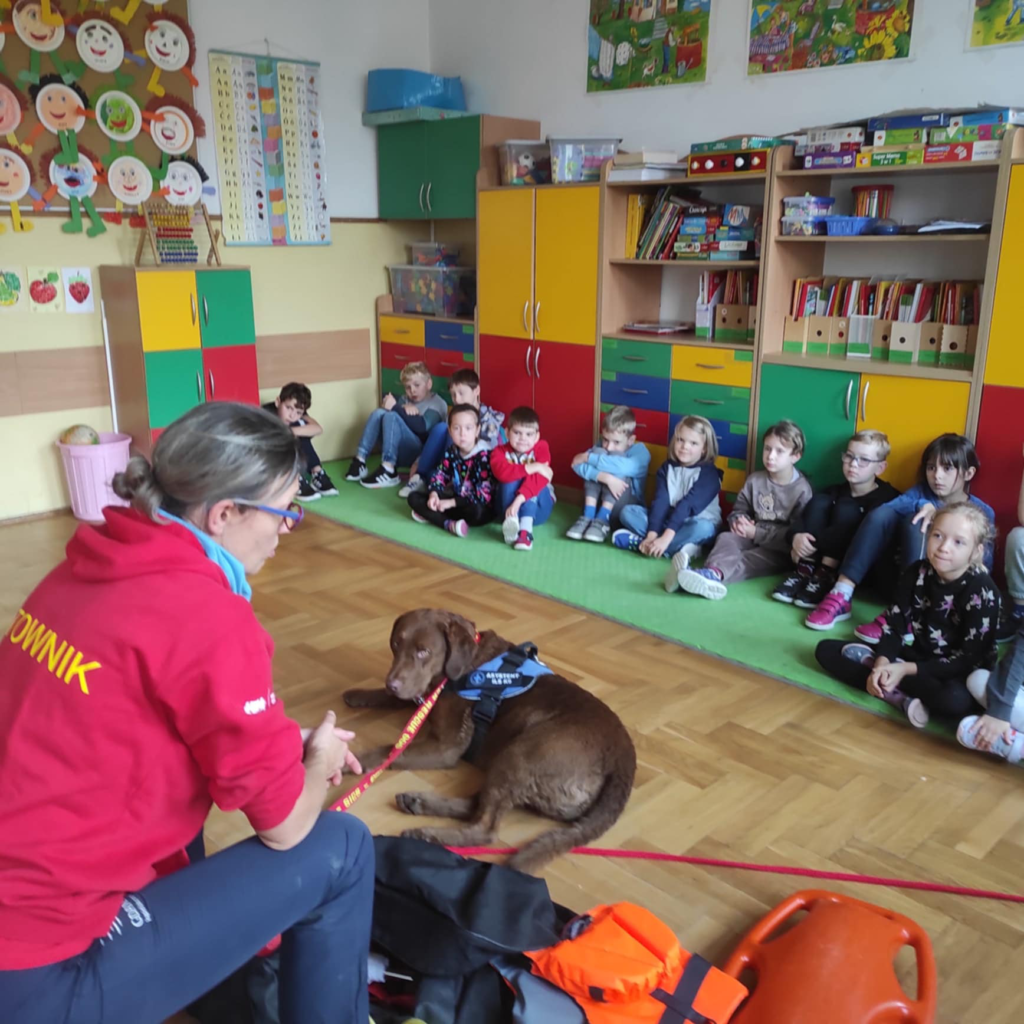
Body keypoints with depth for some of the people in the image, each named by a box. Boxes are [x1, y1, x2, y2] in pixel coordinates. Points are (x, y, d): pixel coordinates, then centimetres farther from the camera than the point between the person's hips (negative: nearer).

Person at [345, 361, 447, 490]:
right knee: (379, 413, -12)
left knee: (391, 417, -24)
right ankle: (360, 461, -18)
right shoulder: (407, 400, 20)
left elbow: (422, 427, -20)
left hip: (421, 455, -6)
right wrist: (403, 410, -15)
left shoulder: (437, 404, 0)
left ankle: (388, 472, -34)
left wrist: (396, 407, -24)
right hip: (399, 452, 6)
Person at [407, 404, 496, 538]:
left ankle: (431, 516, -20)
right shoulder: (451, 451, 1)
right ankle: (449, 524, -23)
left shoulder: (484, 455, -19)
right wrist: (433, 494, -18)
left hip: (480, 507, -7)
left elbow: (484, 495, -26)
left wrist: (451, 503, -23)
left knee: (476, 512, -43)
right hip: (457, 499, 7)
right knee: (414, 498, -4)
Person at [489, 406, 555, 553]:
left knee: (532, 484, -30)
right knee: (512, 480, -27)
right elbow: (502, 473, -32)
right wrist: (532, 467, -37)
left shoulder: (541, 448, -11)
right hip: (508, 505, 0)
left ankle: (525, 530, -46)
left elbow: (538, 478, -28)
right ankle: (511, 520, -45)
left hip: (538, 508, 0)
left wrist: (518, 500, -43)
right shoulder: (500, 451, -8)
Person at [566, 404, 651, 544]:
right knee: (598, 452, -17)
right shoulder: (600, 447, 2)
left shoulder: (640, 451, -8)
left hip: (626, 508, -3)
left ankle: (602, 520, -27)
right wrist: (605, 477, -35)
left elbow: (624, 467, -33)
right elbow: (578, 465, -18)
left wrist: (588, 458, -25)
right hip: (597, 505, 3)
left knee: (617, 464, -24)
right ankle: (588, 517, -23)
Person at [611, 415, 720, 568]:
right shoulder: (667, 467, -1)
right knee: (628, 512, -13)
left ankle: (639, 542, -34)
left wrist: (665, 538, -36)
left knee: (702, 527, -39)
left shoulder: (709, 473, -15)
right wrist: (652, 534, -26)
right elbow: (660, 501, -12)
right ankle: (681, 545, -28)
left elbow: (688, 505, -26)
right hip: (668, 520, 5)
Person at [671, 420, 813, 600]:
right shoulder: (754, 480, 6)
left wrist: (757, 533, -18)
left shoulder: (802, 490, -8)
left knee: (750, 560, -34)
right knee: (726, 537, -26)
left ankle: (712, 575, -64)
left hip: (778, 549, -5)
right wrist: (739, 521, -11)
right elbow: (739, 510, 15)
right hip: (752, 536, 5)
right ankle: (713, 572, -61)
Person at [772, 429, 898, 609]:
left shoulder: (887, 497, -6)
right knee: (819, 501, -13)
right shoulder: (836, 491, 13)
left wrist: (812, 542, -26)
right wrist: (797, 537, -25)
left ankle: (825, 576, -32)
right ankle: (804, 571, -24)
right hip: (819, 558, 5)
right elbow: (801, 519, -1)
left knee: (846, 508, -23)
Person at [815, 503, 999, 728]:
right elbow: (893, 626, -4)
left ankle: (869, 661, -22)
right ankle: (902, 698, -23)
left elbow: (969, 660, -20)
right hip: (912, 655, 6)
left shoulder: (982, 592, -18)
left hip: (957, 674, -5)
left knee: (955, 700, -43)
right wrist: (882, 662, -25)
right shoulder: (917, 573, -4)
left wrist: (906, 669, -26)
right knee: (826, 650, -5)